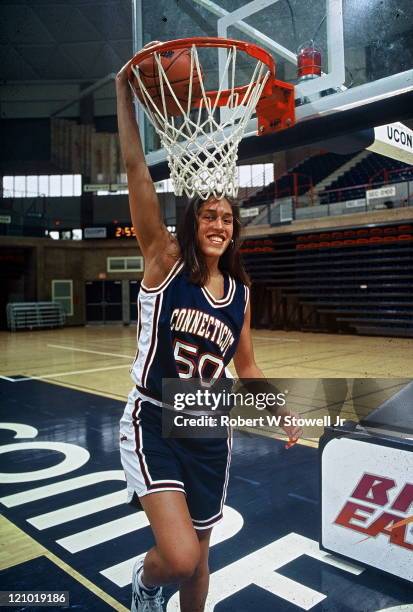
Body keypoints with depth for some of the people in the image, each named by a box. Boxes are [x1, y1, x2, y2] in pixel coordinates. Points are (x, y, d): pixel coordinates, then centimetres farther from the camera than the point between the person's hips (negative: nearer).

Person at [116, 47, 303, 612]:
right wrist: (125, 92, -17)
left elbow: (245, 364, 14)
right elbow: (136, 169, -15)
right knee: (180, 557, -18)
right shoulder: (165, 262, -8)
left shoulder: (239, 292, 3)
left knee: (198, 553, 17)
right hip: (153, 423, -4)